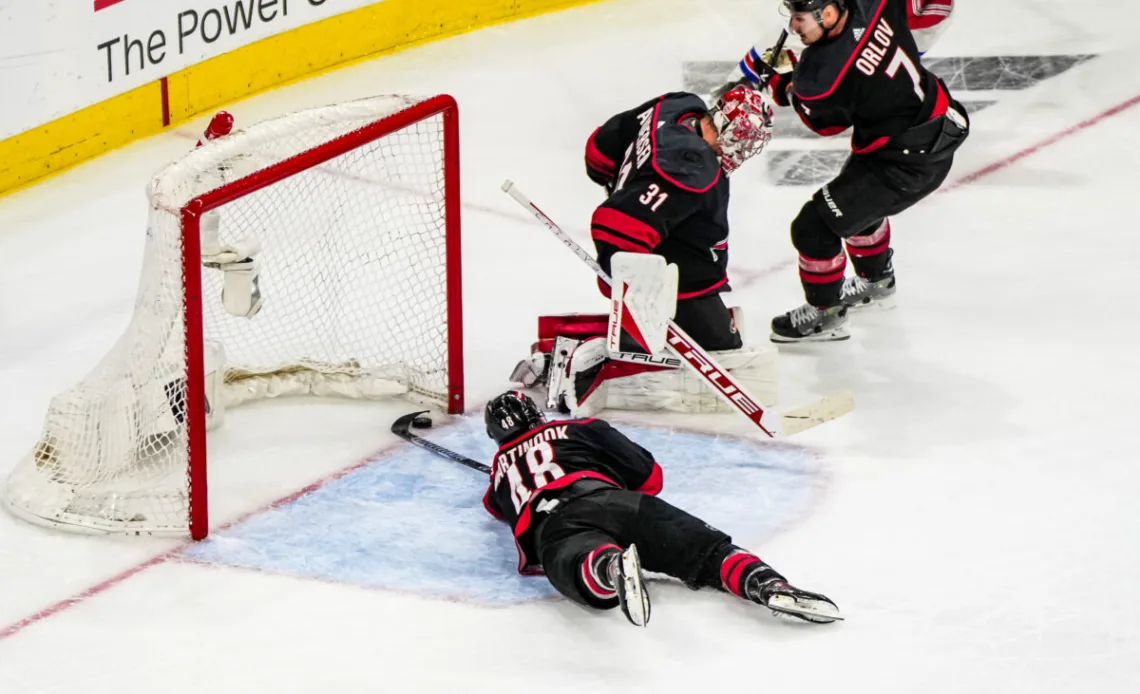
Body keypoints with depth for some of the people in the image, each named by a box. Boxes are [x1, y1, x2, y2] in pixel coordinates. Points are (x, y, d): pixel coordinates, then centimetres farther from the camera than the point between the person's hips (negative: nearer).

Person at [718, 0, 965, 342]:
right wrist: (906, 48, 15)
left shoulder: (823, 74, -30)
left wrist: (780, 77, 1)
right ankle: (877, 282, 56)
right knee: (857, 199, 33)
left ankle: (827, 314, 21)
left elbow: (826, 121, -8)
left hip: (906, 163, -9)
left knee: (815, 226, 0)